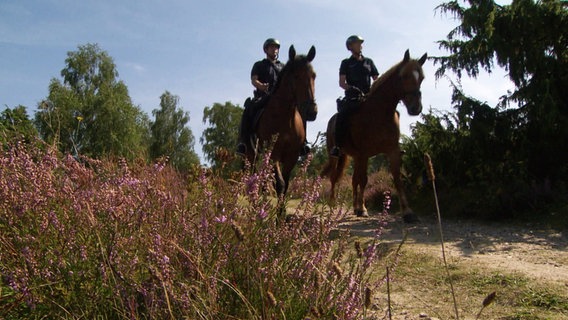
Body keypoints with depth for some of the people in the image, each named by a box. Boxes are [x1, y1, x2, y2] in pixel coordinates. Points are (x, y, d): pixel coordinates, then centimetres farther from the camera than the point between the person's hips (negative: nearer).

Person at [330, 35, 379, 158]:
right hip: (352, 97, -3)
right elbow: (341, 83, 1)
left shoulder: (369, 61, 19)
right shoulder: (346, 63, 11)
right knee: (341, 115, -30)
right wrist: (352, 88, -18)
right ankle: (337, 146, -25)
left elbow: (376, 80, 19)